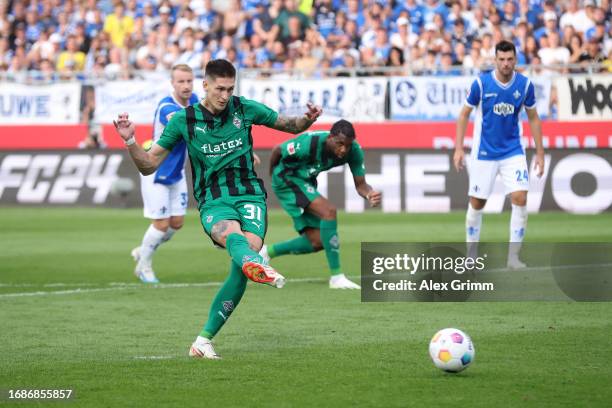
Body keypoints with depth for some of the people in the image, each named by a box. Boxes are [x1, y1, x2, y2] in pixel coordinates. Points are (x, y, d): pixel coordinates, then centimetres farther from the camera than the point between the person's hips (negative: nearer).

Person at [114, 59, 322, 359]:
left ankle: (204, 340, -17)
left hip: (250, 195, 1)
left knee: (248, 249, -26)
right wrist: (130, 141, -12)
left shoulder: (245, 109, 5)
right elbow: (148, 165, 6)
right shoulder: (183, 120, 1)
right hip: (213, 202, -1)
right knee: (232, 235, -36)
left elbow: (290, 126, 18)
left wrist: (308, 119, -5)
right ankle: (258, 266, -75)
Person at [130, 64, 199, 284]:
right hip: (156, 173, -8)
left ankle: (142, 251, 34)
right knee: (161, 223, -5)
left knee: (177, 222, 10)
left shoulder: (193, 100, -3)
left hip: (176, 173, 8)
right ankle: (144, 266, 18)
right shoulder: (167, 108, -28)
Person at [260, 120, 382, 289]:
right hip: (287, 179, -7)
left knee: (317, 242, 3)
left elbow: (360, 184, -12)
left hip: (306, 181, 7)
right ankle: (336, 277, -24)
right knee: (329, 211, -27)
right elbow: (277, 151, -16)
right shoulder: (308, 143, -33)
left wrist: (370, 194, -36)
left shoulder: (354, 151, -18)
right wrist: (273, 175, 2)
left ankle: (266, 252, 23)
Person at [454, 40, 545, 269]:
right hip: (484, 153, -1)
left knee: (520, 198, -14)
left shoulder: (525, 85, -6)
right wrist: (459, 148, -6)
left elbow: (533, 118, 7)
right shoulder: (481, 83, -11)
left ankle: (513, 256, -7)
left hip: (513, 151, 1)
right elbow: (464, 114, 0)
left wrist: (540, 153, 5)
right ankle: (470, 255, 22)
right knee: (477, 203, 4)